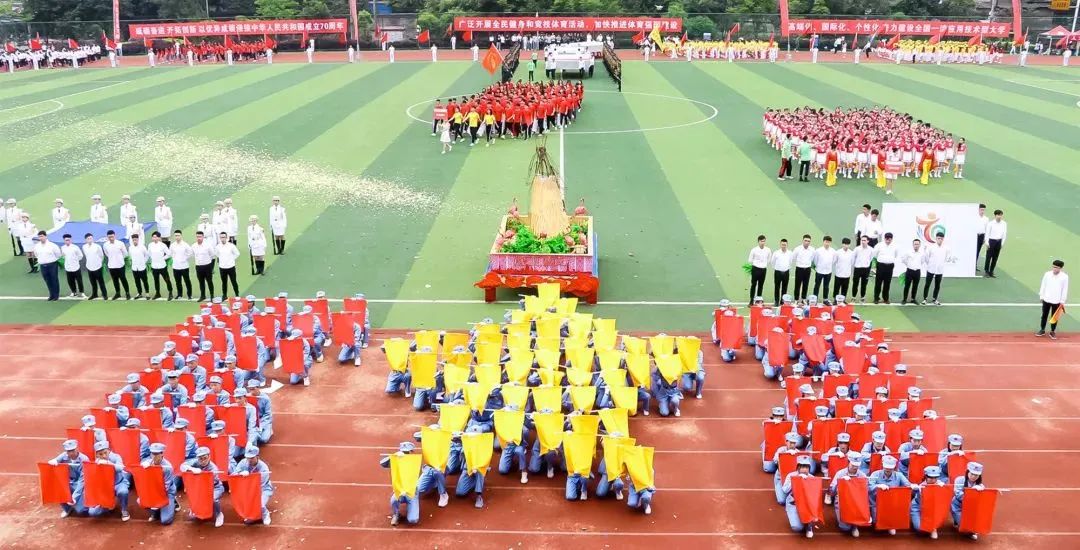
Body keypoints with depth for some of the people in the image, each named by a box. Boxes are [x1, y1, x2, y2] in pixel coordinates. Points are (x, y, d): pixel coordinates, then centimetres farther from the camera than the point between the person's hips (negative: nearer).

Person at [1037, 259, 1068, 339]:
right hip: (1046, 299, 2)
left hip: (1057, 301, -2)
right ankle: (1042, 330, 24)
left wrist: (1062, 301, -6)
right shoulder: (1047, 274, -4)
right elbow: (1043, 285, 4)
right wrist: (1041, 296, 5)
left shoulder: (1065, 276, -10)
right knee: (1044, 315, 12)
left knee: (1054, 317, 7)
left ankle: (1052, 332, 20)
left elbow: (1065, 289, -6)